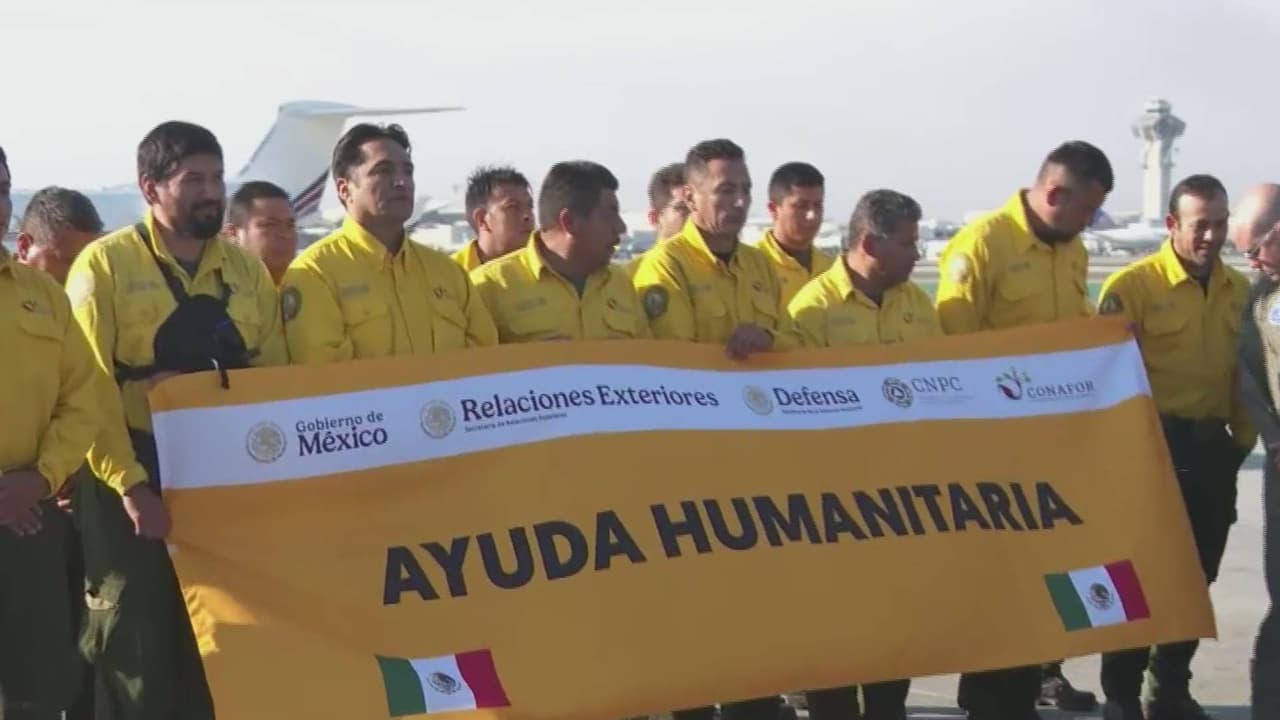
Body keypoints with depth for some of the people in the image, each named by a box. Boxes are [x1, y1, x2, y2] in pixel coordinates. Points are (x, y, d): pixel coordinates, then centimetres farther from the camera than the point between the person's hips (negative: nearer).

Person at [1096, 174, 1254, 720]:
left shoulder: (1239, 290, 10)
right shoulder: (1134, 285, -9)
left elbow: (1243, 371, 16)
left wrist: (1243, 438, 12)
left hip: (1214, 448, 6)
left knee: (1197, 577, 14)